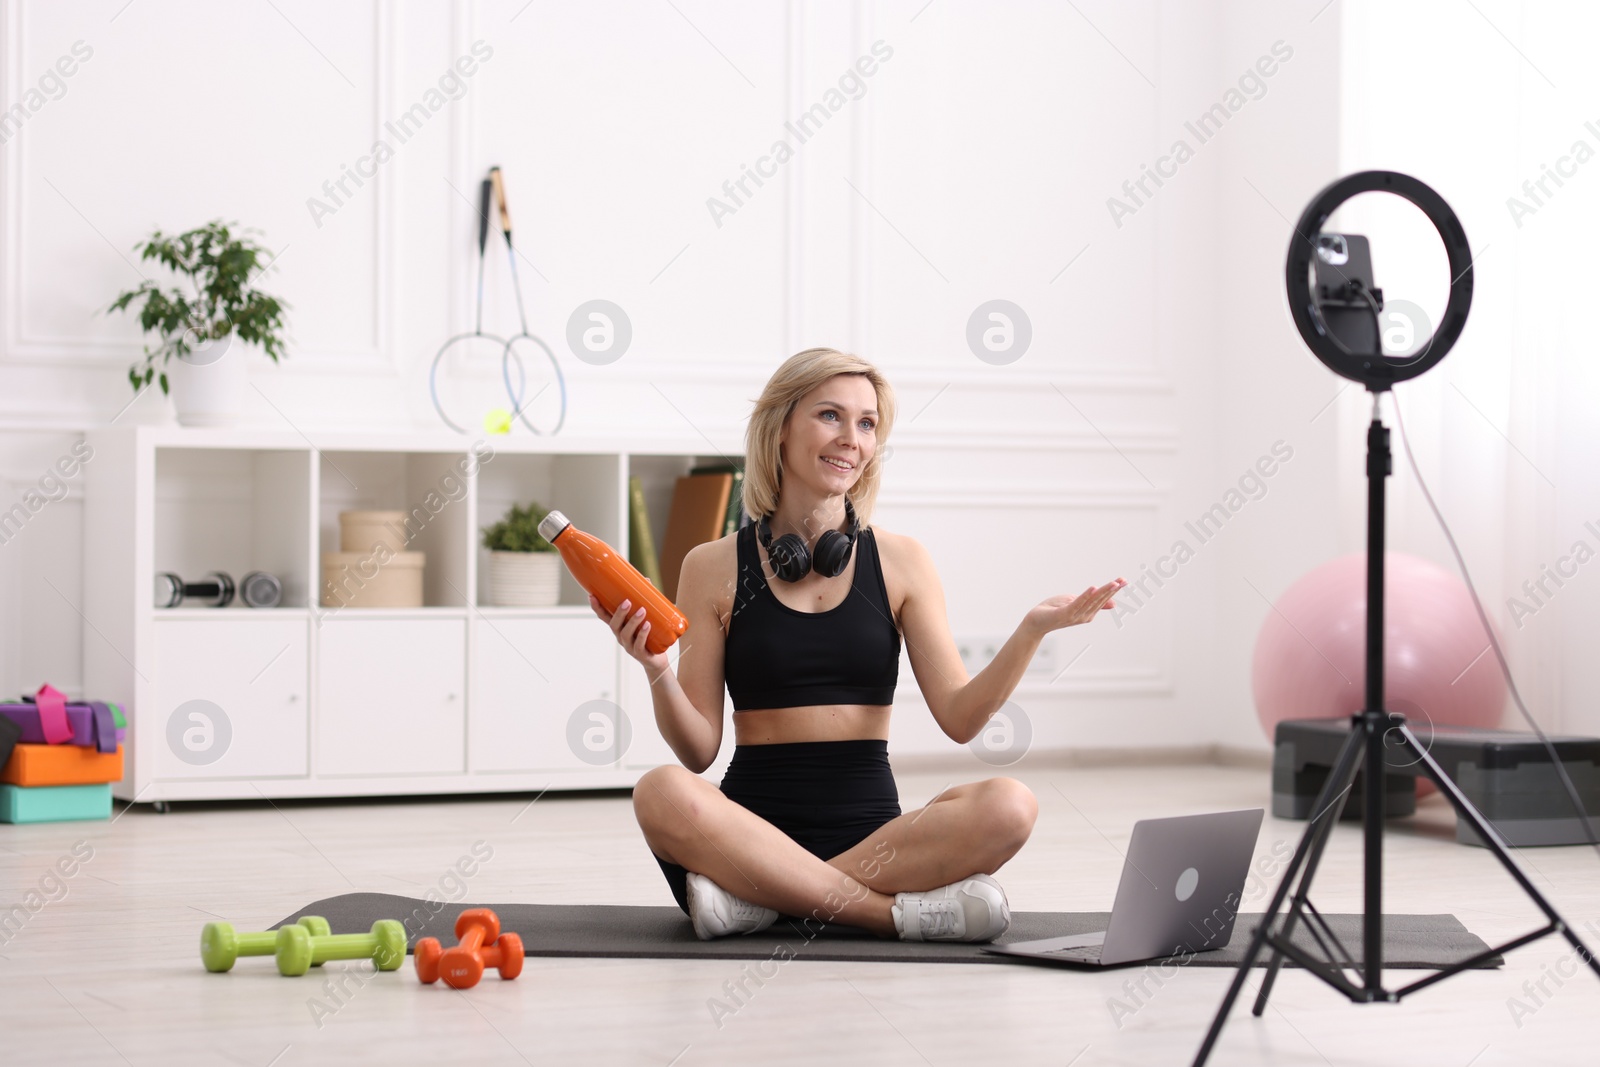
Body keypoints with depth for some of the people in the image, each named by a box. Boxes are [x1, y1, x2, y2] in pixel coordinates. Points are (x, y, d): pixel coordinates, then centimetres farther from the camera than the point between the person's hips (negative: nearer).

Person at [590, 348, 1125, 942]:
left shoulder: (900, 563, 8)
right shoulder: (713, 568, 5)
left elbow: (960, 718, 2)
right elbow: (698, 751, 2)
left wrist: (1032, 631, -11)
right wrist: (656, 672, -16)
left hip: (872, 827, 2)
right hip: (756, 822, -2)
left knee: (1008, 805, -28)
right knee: (662, 793, -34)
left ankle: (757, 900, -25)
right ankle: (901, 910, -28)